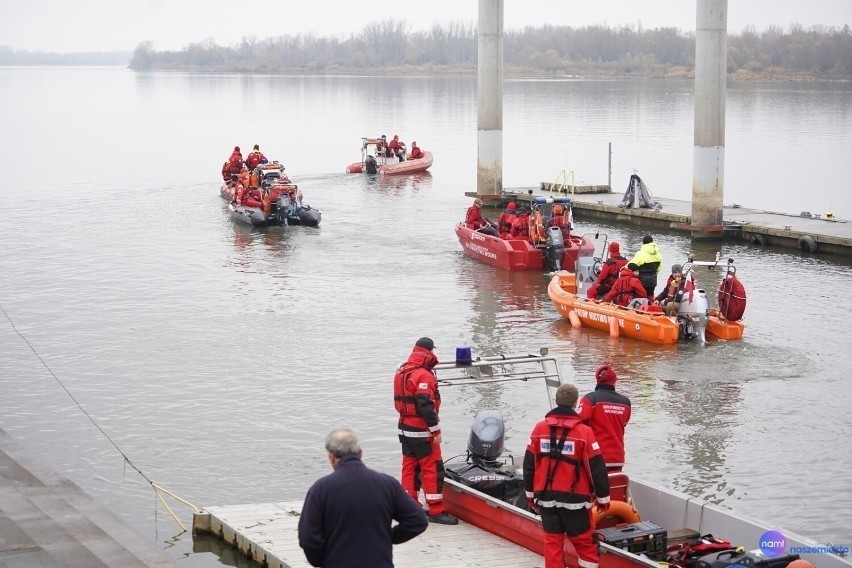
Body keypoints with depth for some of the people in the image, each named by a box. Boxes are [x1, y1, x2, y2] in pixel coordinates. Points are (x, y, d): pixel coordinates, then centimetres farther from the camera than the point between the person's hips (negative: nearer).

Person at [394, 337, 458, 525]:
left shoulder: (401, 372, 9)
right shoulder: (423, 376, -20)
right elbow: (426, 405, -24)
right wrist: (436, 430, -19)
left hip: (405, 428, 9)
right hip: (421, 430, -9)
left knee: (410, 466, 14)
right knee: (433, 468, -4)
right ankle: (436, 511, -4)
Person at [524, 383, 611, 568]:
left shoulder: (539, 428, -2)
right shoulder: (584, 432, -12)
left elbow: (529, 464, 6)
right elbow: (597, 469, -9)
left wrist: (531, 495, 19)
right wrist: (603, 498, 3)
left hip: (546, 498, 3)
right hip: (574, 499, -3)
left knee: (552, 540, 10)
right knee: (584, 542, 7)